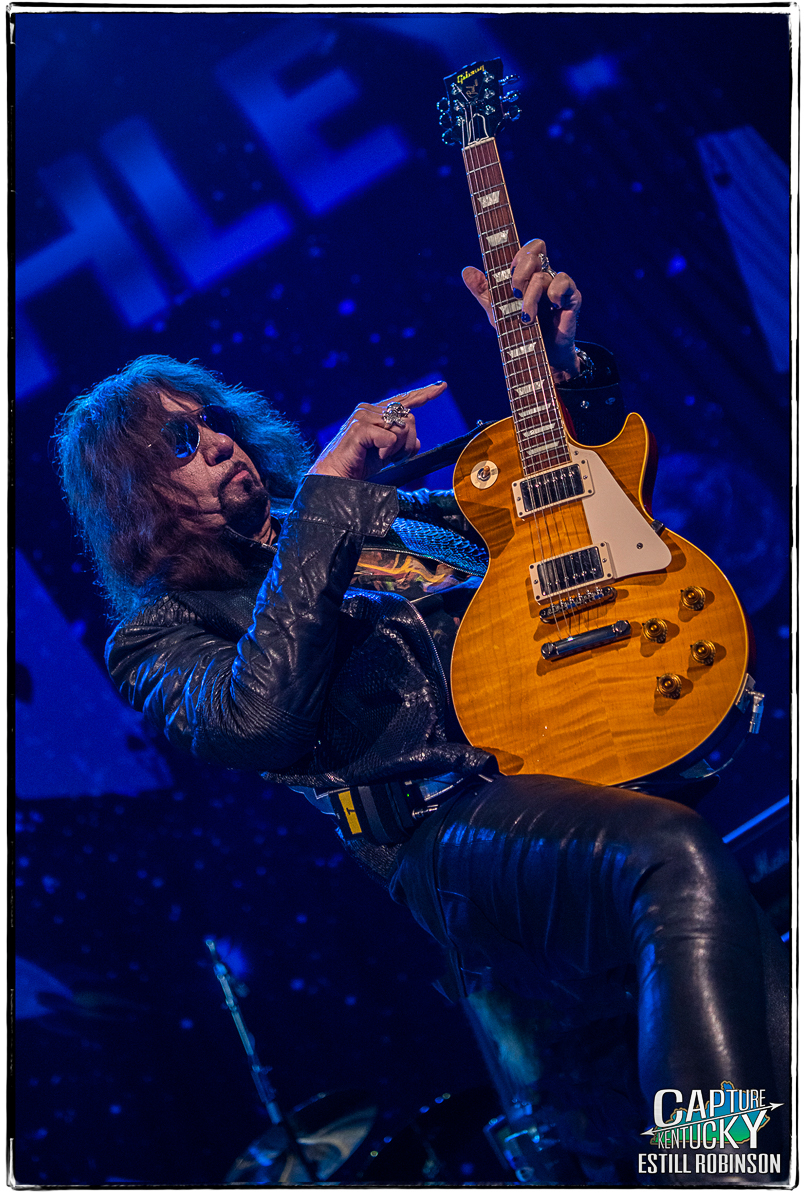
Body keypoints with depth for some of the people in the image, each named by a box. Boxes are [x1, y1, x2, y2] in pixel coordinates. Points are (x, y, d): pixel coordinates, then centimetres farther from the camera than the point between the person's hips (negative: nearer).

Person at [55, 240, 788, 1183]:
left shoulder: (378, 510, 30)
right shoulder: (162, 632, 13)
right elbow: (254, 718, -13)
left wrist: (562, 358, 14)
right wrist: (325, 495, -10)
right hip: (436, 821, -6)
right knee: (677, 860, -36)